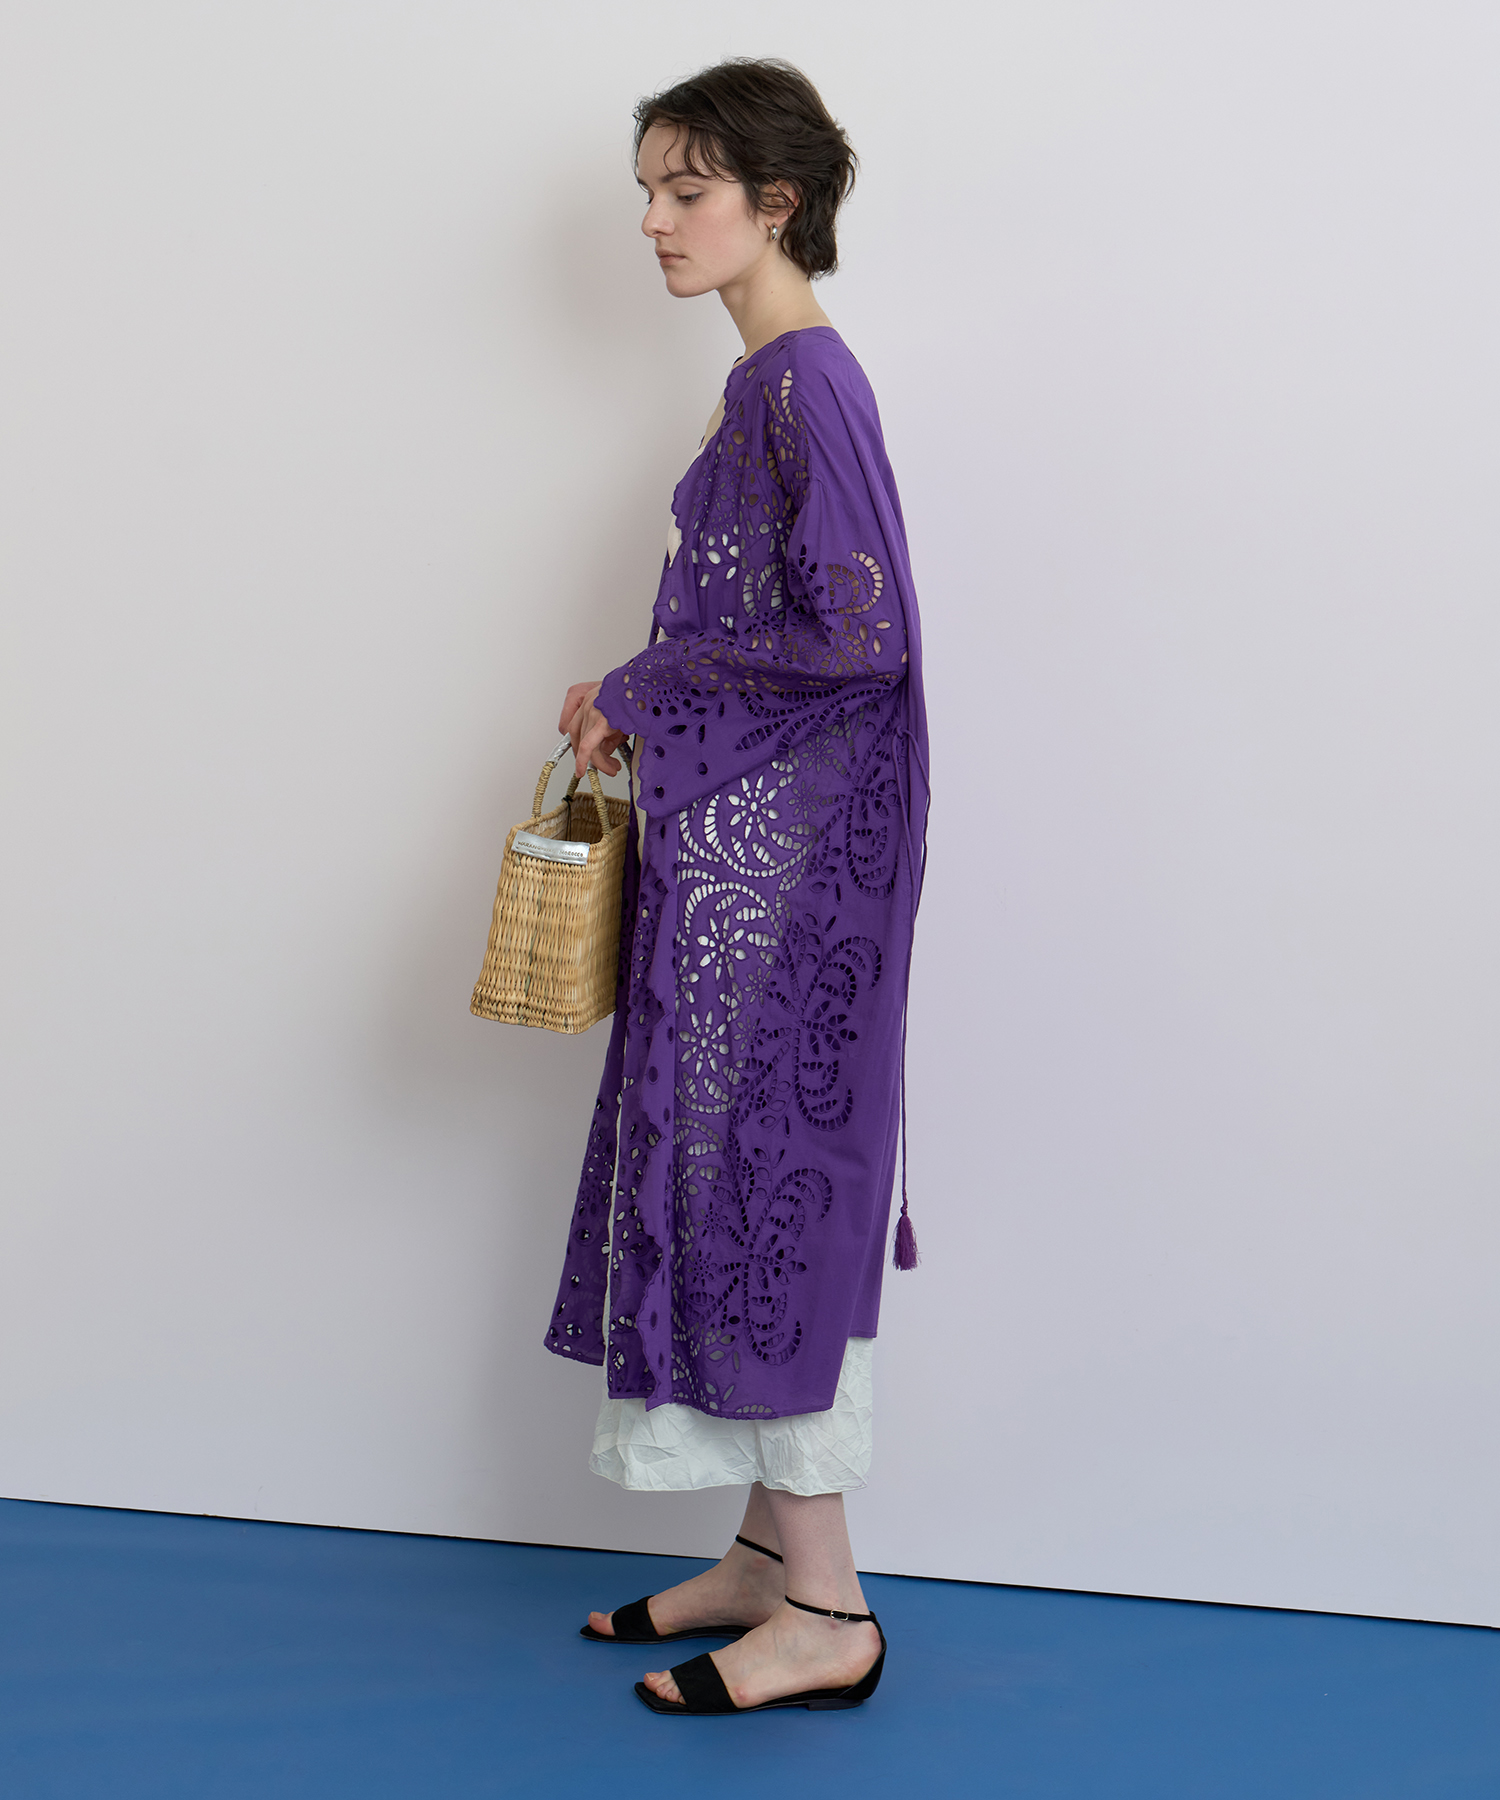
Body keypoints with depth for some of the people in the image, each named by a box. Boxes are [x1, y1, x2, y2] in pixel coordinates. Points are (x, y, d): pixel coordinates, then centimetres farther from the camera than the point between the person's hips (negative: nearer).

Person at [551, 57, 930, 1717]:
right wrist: (639, 714, 9)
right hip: (743, 836, 10)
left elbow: (860, 634, -22)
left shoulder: (806, 380, -14)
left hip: (786, 847, -10)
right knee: (738, 1175, 12)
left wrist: (641, 693, -12)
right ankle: (773, 1557, 23)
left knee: (762, 1172, -5)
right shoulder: (768, 379, 15)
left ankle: (827, 1614, 6)